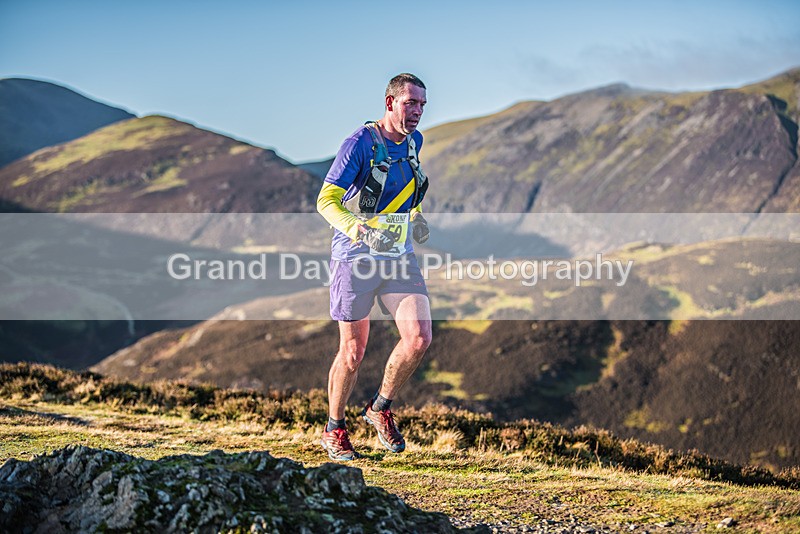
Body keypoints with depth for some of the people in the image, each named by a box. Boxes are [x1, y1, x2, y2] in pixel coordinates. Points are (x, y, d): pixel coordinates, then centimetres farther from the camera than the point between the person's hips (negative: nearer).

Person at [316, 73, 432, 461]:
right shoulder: (361, 142, -12)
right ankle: (333, 431, 22)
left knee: (418, 338, -9)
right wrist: (359, 231, -33)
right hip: (355, 257, -5)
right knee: (353, 351, 1)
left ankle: (380, 408, 16)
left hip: (399, 256, 5)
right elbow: (326, 200, -17)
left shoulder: (414, 142, 9)